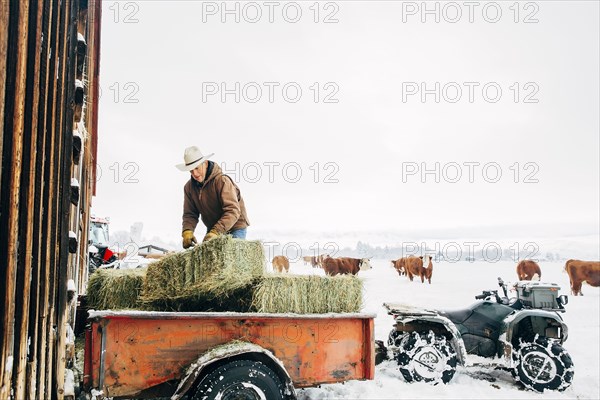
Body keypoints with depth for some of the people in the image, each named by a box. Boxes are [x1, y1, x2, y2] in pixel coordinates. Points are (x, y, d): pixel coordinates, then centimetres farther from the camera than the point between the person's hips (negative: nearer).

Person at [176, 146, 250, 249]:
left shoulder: (222, 180, -20)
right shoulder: (189, 187, 0)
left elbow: (233, 211, -27)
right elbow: (190, 214, 1)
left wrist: (215, 232, -38)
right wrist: (187, 232, -20)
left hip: (234, 229, -5)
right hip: (213, 230, 5)